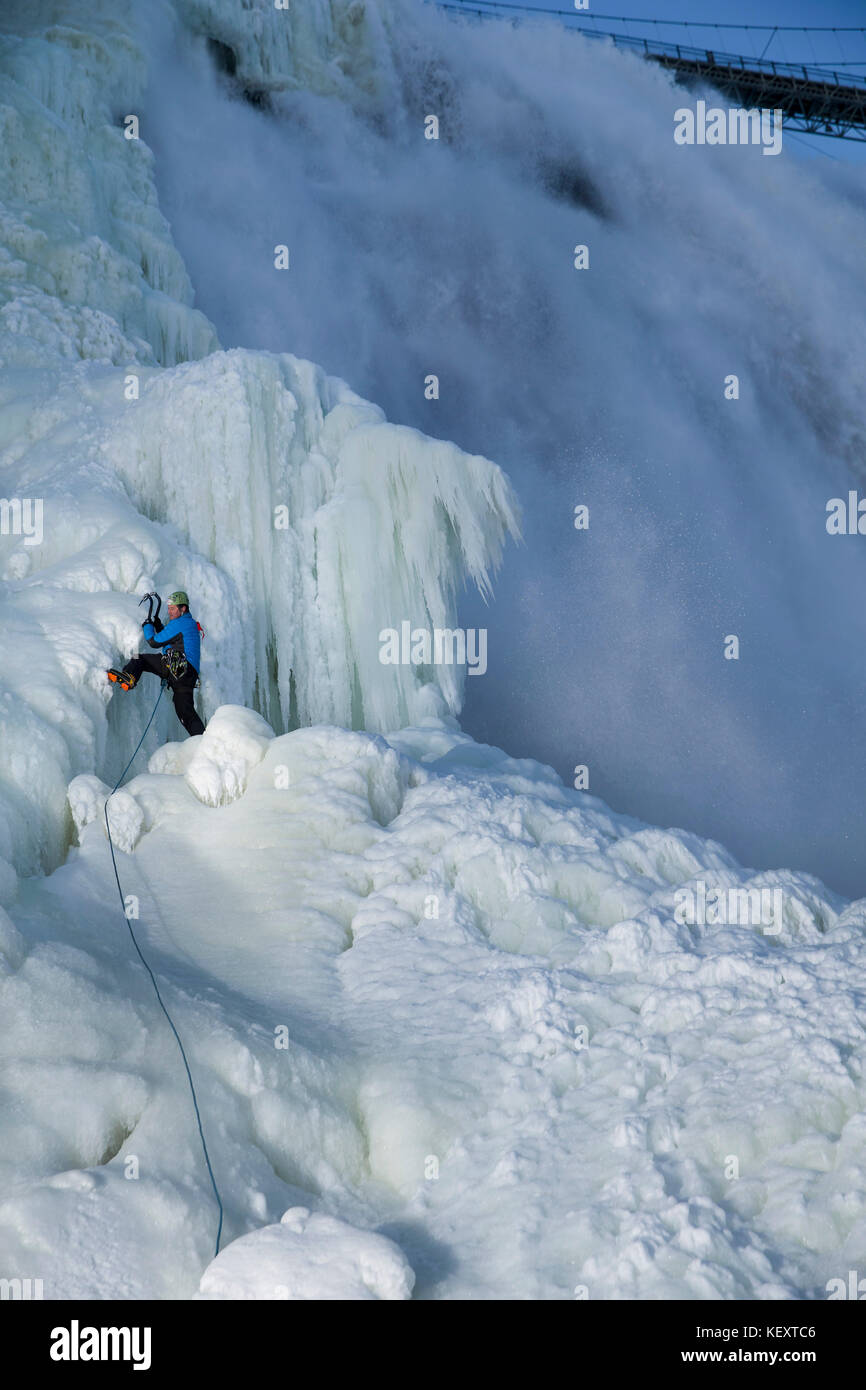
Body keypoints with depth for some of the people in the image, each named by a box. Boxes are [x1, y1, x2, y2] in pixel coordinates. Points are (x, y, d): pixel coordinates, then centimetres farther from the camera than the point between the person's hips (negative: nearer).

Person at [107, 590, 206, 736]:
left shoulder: (178, 624, 0)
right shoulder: (192, 624, 29)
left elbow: (154, 642, 4)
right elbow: (166, 638, 37)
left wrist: (147, 624, 20)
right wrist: (156, 622, 34)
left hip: (176, 666, -8)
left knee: (140, 658, -4)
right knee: (186, 713, 8)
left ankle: (129, 677, -30)